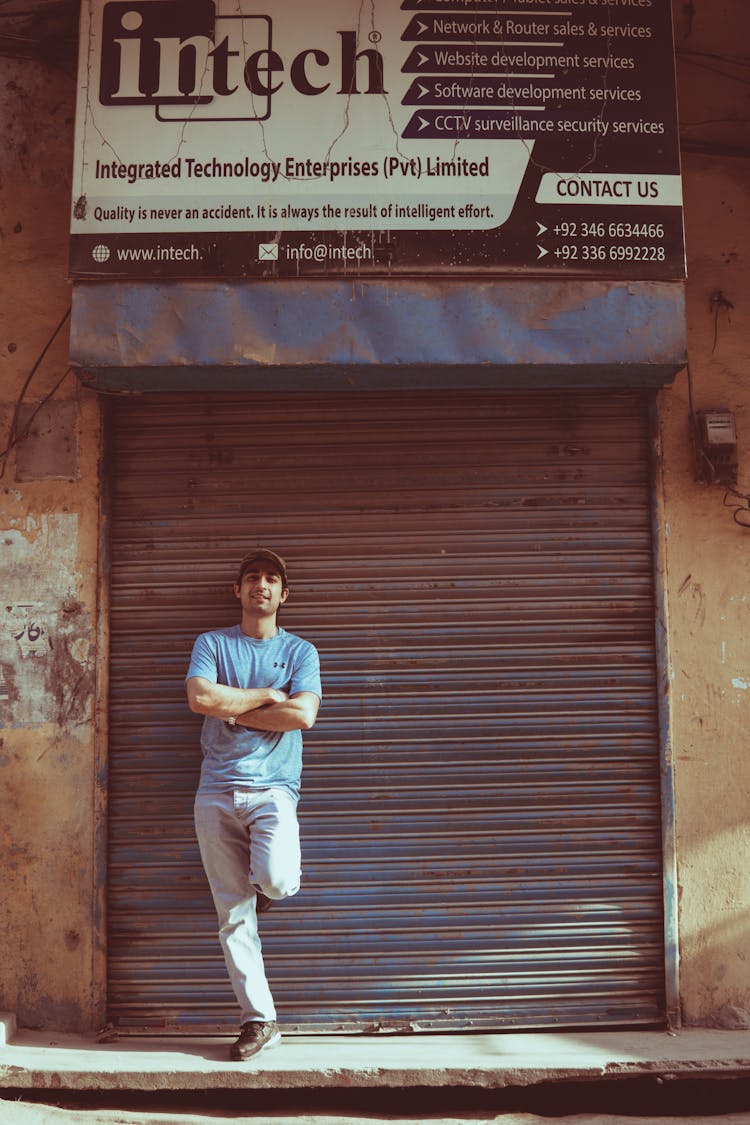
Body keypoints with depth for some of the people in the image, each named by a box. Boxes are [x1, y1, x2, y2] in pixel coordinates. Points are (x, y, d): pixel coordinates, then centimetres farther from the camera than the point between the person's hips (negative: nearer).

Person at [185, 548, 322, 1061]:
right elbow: (200, 698, -9)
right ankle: (260, 1019, 14)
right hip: (217, 792, 1)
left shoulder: (300, 651, 8)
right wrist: (267, 696, -4)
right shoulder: (211, 643, 11)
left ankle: (264, 881, 13)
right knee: (233, 914, 1)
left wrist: (232, 710, -5)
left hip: (272, 788, -1)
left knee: (277, 881, -25)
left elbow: (303, 715, -8)